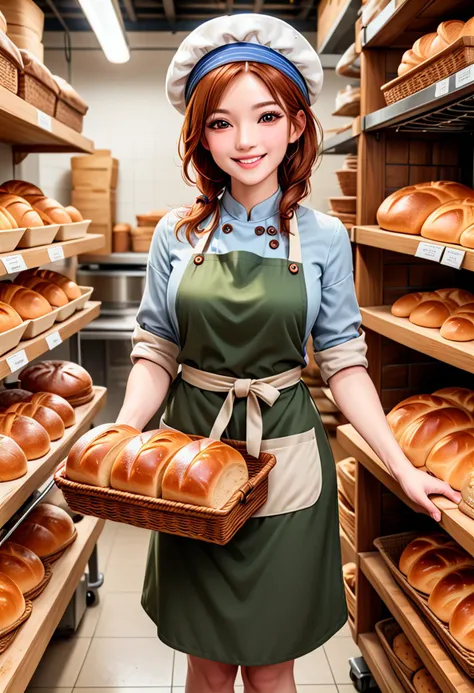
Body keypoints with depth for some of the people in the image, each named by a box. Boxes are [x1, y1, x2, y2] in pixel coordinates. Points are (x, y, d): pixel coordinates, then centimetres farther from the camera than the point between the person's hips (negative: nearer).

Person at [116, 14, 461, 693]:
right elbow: (156, 352, 2)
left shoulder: (323, 238, -2)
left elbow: (344, 361, 0)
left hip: (286, 459, 0)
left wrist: (404, 469, -5)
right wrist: (121, 434, -13)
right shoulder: (178, 234, 0)